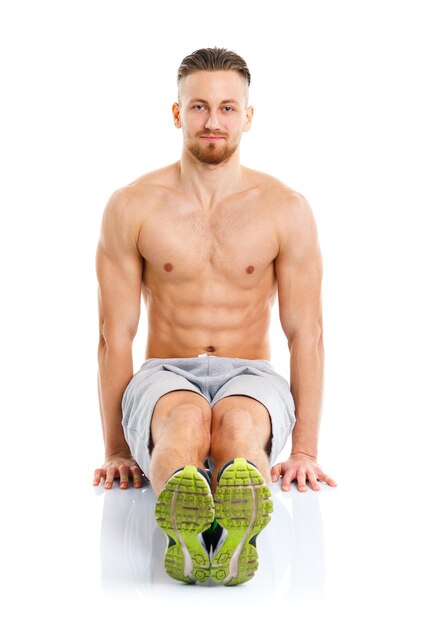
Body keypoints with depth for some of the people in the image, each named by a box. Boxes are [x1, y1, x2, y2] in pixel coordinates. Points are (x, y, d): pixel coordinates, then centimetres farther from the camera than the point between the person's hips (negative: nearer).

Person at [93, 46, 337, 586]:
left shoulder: (286, 210, 2)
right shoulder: (131, 207, 1)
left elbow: (305, 333, 2)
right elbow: (115, 334, 1)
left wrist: (305, 450, -2)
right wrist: (116, 450, -1)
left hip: (251, 376, 0)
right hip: (165, 375, 0)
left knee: (238, 420, -37)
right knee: (184, 416, -37)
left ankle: (237, 533, -69)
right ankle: (184, 533, -69)